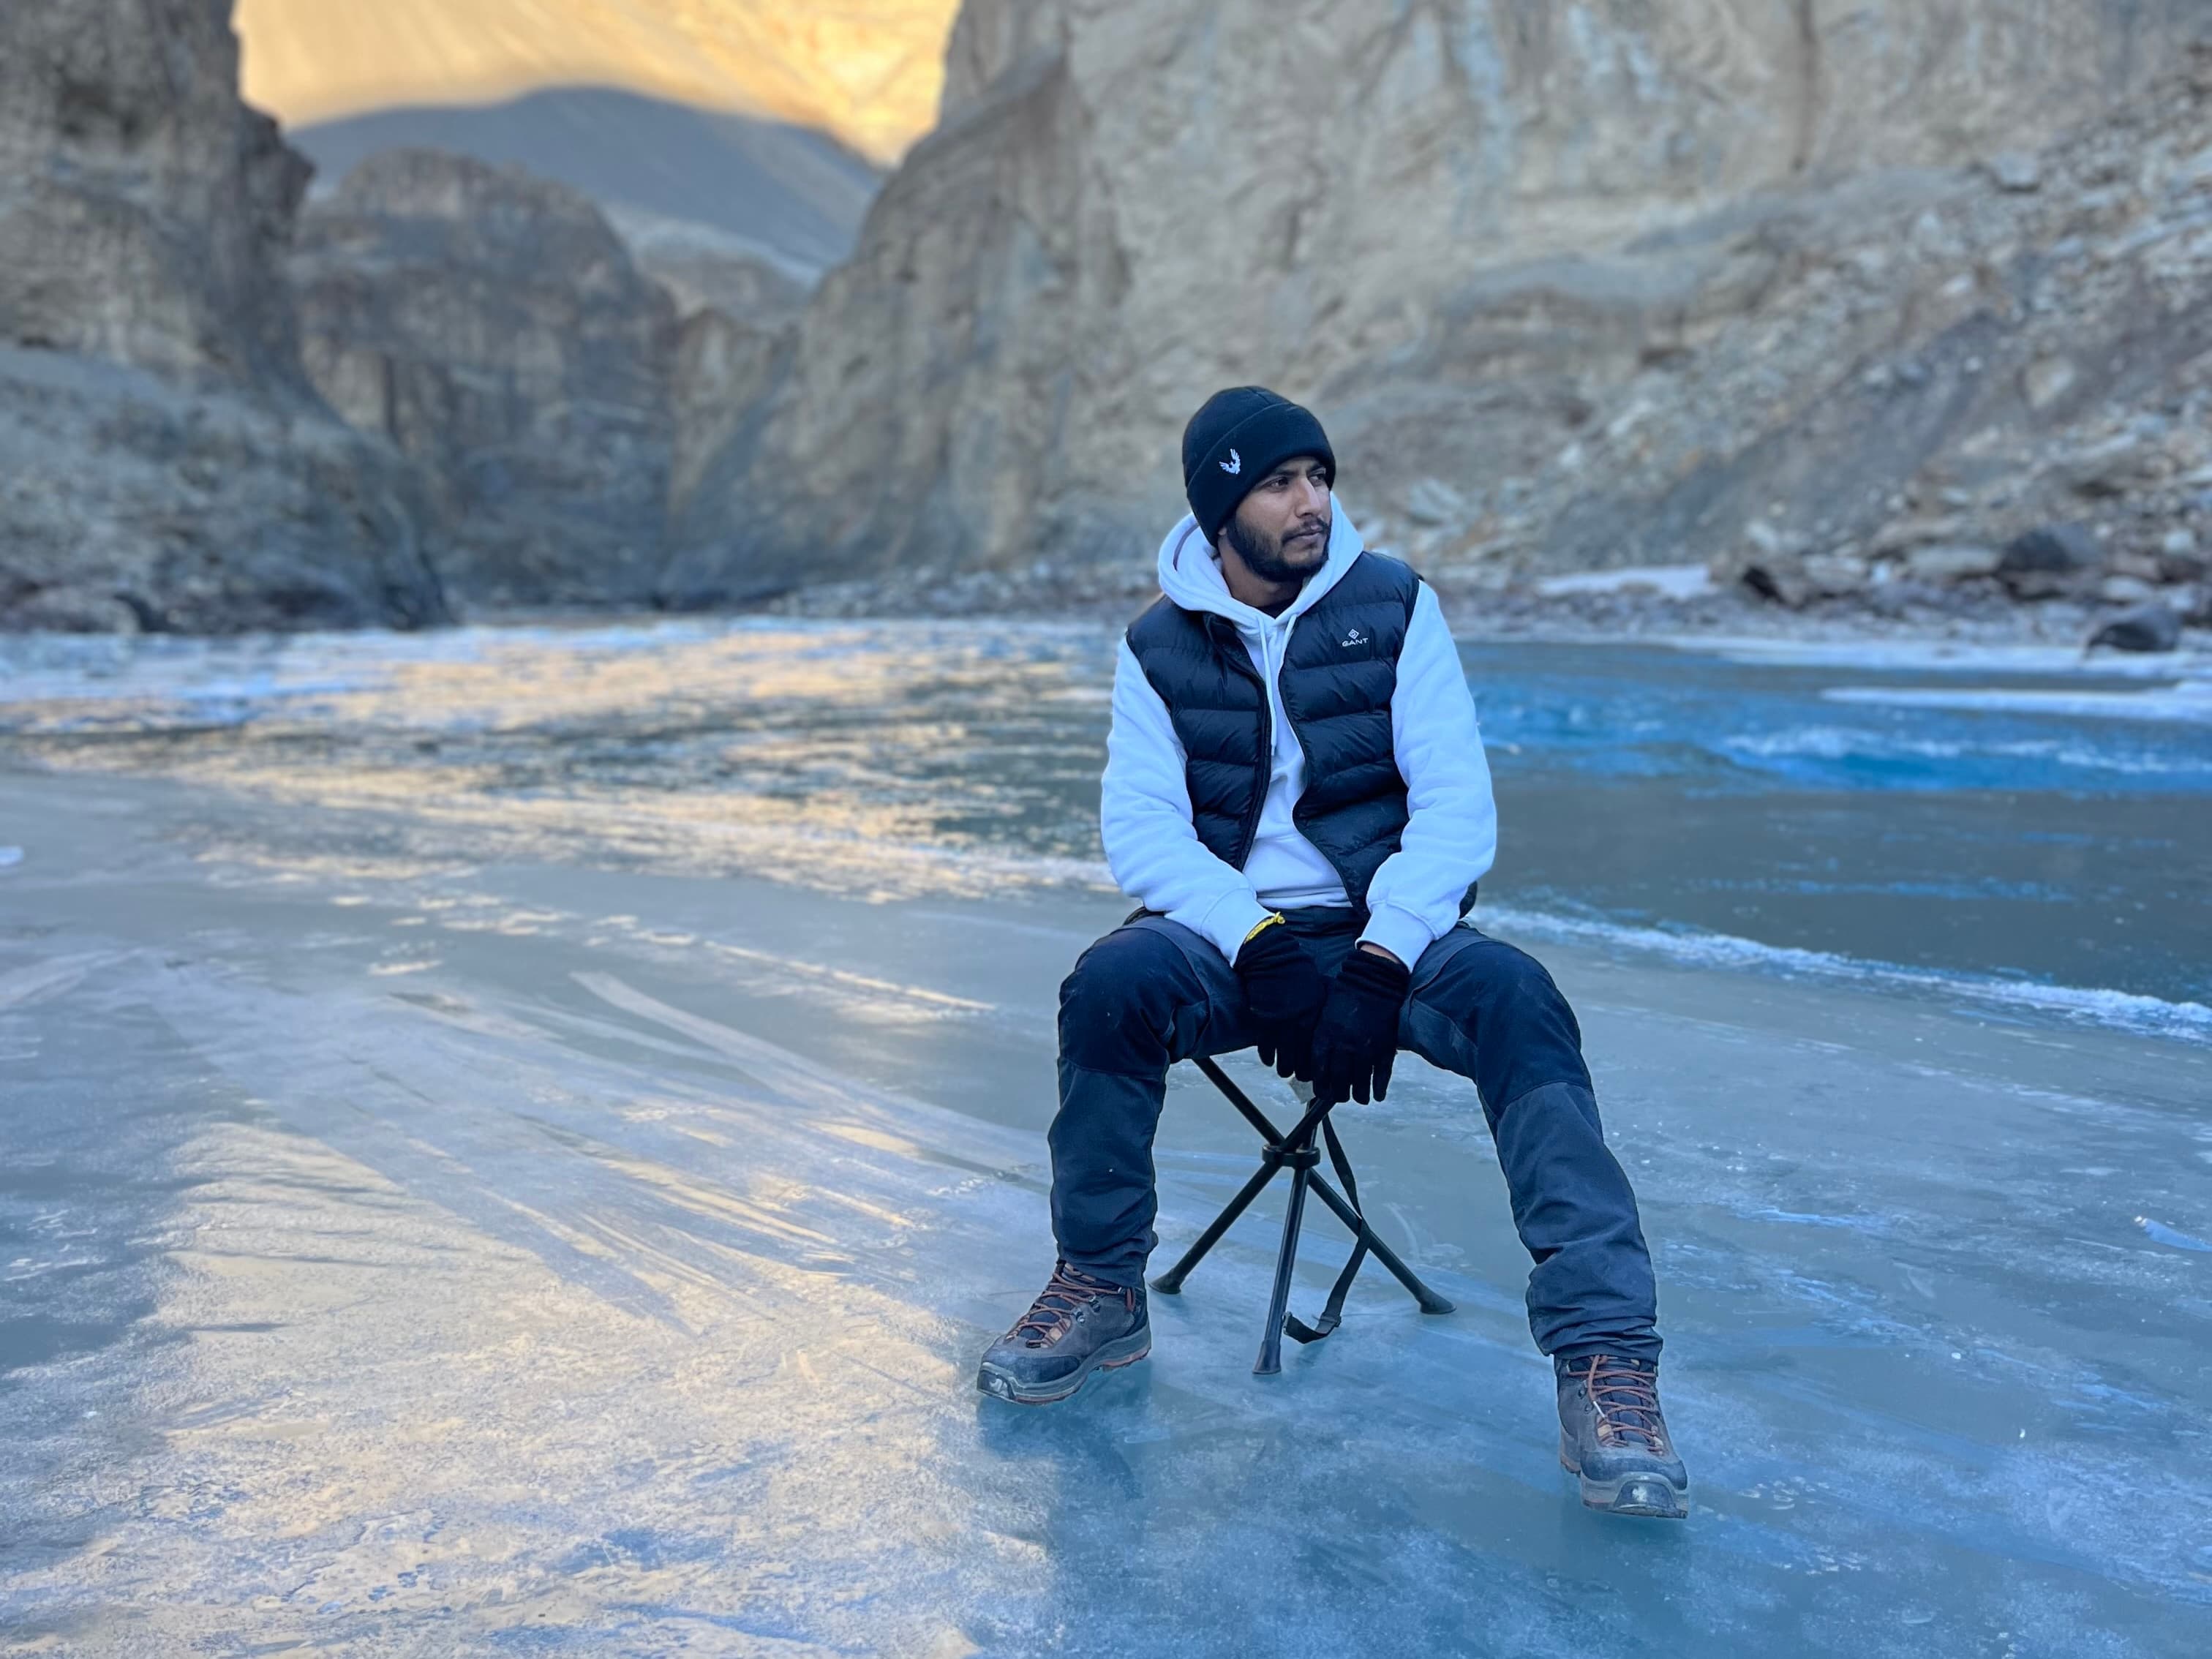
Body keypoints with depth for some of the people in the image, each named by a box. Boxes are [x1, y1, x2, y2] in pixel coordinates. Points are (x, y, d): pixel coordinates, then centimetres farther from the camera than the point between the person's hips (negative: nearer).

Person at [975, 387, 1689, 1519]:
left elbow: (1456, 808, -8)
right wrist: (1260, 944, -24)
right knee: (1112, 981, -30)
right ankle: (1102, 1291, -10)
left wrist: (1377, 963, -22)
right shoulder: (1160, 647, 4)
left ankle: (1605, 1362, -33)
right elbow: (1142, 829, -6)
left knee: (1514, 997, -31)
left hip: (1388, 933, -1)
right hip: (1231, 936, 1)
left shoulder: (1394, 609, 0)